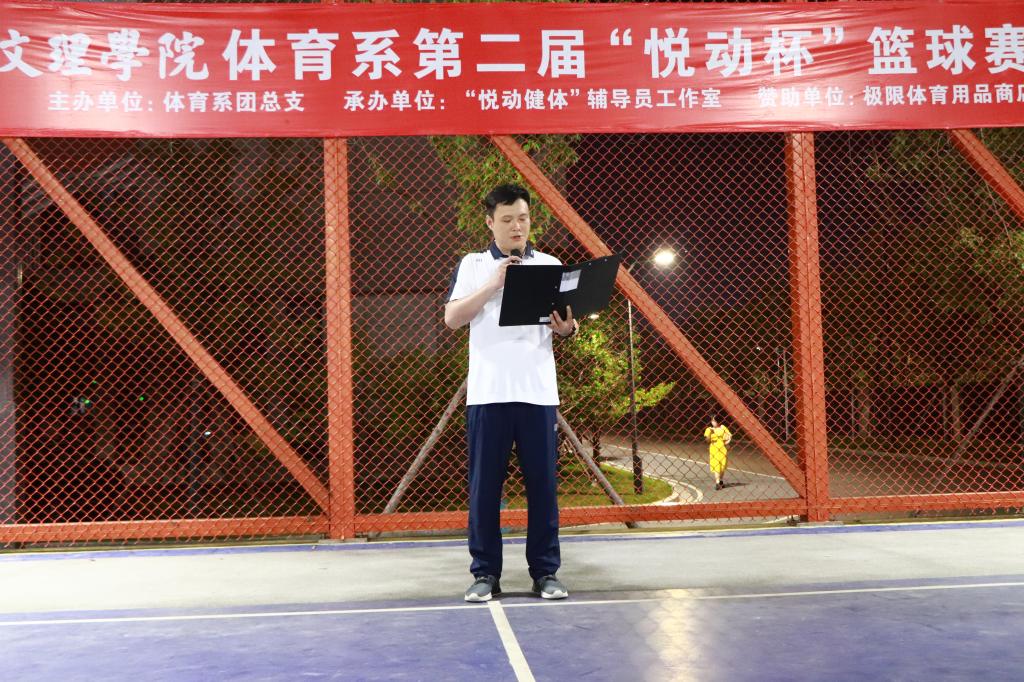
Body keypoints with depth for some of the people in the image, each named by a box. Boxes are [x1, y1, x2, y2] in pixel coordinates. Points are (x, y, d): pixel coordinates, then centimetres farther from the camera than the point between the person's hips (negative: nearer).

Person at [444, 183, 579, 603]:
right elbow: (452, 319, -3)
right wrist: (494, 284, -11)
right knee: (485, 485, 1)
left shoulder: (550, 265, 12)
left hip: (538, 392, 1)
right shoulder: (473, 265, 8)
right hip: (487, 392, -1)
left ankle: (545, 572, 11)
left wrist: (567, 329, -12)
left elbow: (568, 325, 12)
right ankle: (485, 573, 10)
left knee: (543, 483, 2)